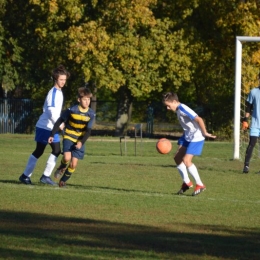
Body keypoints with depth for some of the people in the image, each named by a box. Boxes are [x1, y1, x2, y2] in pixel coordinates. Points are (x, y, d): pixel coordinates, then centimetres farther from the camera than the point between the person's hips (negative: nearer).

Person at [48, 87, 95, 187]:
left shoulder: (91, 114, -10)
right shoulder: (72, 110, -17)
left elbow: (88, 131, -9)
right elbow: (59, 121, -6)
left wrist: (81, 142, -23)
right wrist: (52, 135, -6)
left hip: (80, 140, 2)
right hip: (69, 137, -2)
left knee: (73, 164, -4)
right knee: (67, 158, -24)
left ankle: (63, 180, 18)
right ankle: (62, 168, 10)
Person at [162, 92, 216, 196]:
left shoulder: (183, 109, -22)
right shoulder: (178, 110, 9)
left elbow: (199, 119, -26)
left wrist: (205, 133, -19)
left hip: (196, 137, -10)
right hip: (187, 136, 10)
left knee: (186, 160, -15)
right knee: (177, 157, 8)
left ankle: (200, 185, -3)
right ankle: (187, 182, 21)